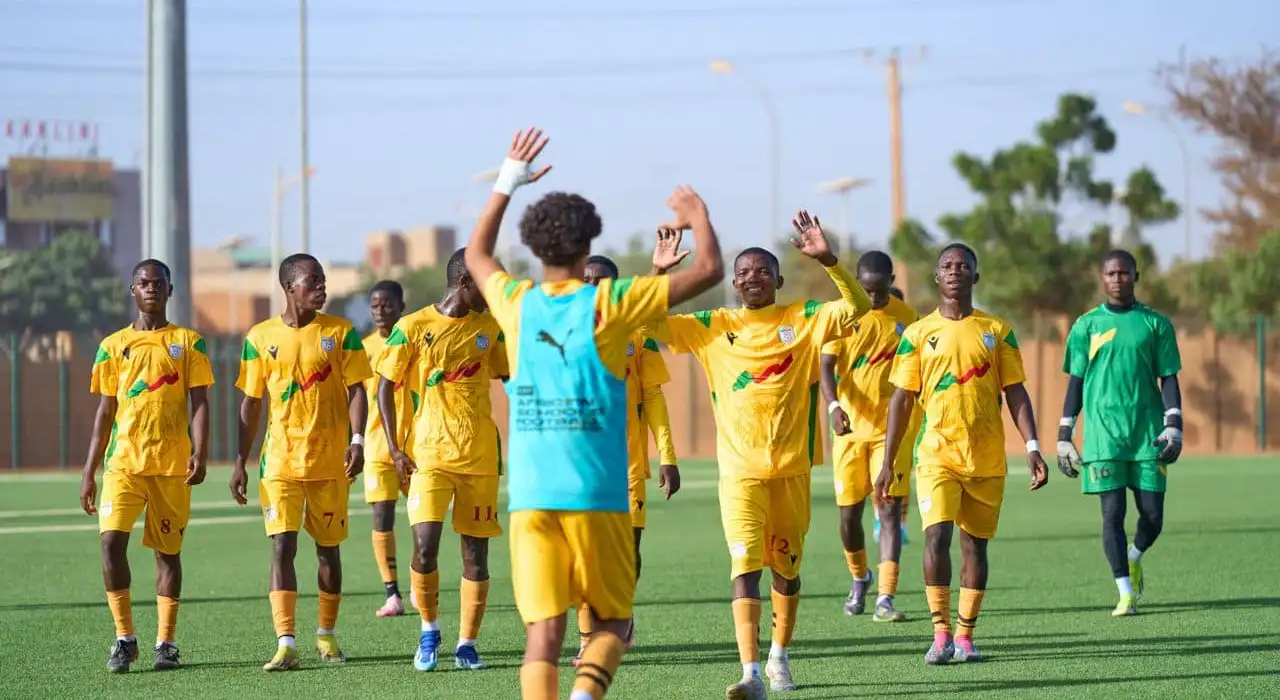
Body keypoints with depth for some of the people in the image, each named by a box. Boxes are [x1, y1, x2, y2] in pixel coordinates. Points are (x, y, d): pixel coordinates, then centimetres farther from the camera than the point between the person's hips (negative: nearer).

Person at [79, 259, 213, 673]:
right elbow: (105, 412, 12)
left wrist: (200, 454, -14)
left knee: (168, 550, 4)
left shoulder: (188, 342, 5)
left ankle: (165, 642, 12)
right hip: (123, 461, 1)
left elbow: (199, 403, 1)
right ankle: (124, 638, -5)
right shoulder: (113, 346, 10)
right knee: (111, 540, -14)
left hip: (172, 463, -1)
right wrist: (89, 472, 8)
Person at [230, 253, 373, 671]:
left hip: (330, 459, 0)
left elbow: (356, 390, -2)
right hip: (280, 459, 0)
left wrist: (357, 441, -17)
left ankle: (326, 635, 25)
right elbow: (251, 403, 9)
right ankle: (285, 645, -15)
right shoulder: (260, 338, 3)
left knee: (328, 547, 8)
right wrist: (240, 462, 6)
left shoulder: (341, 333, 1)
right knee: (282, 545, -10)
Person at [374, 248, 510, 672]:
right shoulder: (413, 327, -2)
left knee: (476, 552, 3)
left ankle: (467, 644, 12)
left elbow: (510, 378, 19)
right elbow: (385, 386, 2)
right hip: (429, 455, -3)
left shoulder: (489, 327, 8)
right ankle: (429, 630, 9)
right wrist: (395, 448, -4)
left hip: (480, 456, 3)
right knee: (425, 545, -13)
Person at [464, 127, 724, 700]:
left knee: (543, 629, 1)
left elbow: (476, 254, 29)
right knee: (611, 621, 9)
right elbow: (709, 269, 1)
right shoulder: (609, 304, -4)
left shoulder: (518, 304, 6)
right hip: (597, 495, -2)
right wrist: (698, 217, 19)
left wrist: (506, 183, 34)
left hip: (530, 496, 2)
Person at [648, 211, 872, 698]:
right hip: (740, 469, -1)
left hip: (792, 466, 1)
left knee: (786, 565, 13)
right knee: (745, 562, -16)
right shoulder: (712, 327, 4)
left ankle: (779, 657, 35)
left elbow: (857, 308, -9)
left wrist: (827, 260, -21)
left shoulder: (803, 319, 3)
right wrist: (658, 273, -14)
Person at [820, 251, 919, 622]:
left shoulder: (905, 316, 3)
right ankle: (859, 578, 33)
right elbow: (826, 366, -13)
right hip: (850, 428, 0)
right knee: (849, 513, 6)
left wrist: (916, 425, 16)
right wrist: (833, 406, -30)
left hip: (891, 429, 0)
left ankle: (886, 599, -15)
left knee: (890, 509, -11)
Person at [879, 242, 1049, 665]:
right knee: (936, 537, -16)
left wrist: (1032, 447, -4)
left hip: (987, 458, 1)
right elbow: (901, 400, 5)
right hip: (937, 453, -1)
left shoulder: (997, 331, 7)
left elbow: (1016, 393, 7)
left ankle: (965, 635, 14)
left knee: (975, 543, 5)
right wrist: (887, 463, 1)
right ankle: (941, 633, -10)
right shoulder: (918, 334, 4)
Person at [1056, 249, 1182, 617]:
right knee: (1113, 512, -5)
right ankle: (1126, 593, 2)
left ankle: (1134, 558, 31)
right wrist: (1064, 437, 6)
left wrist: (1174, 427, -4)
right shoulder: (1086, 325, 8)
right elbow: (1075, 382, 10)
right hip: (1103, 435, -1)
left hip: (1147, 434, 1)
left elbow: (1168, 379, 8)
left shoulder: (1156, 324, 7)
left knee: (1152, 514, -1)